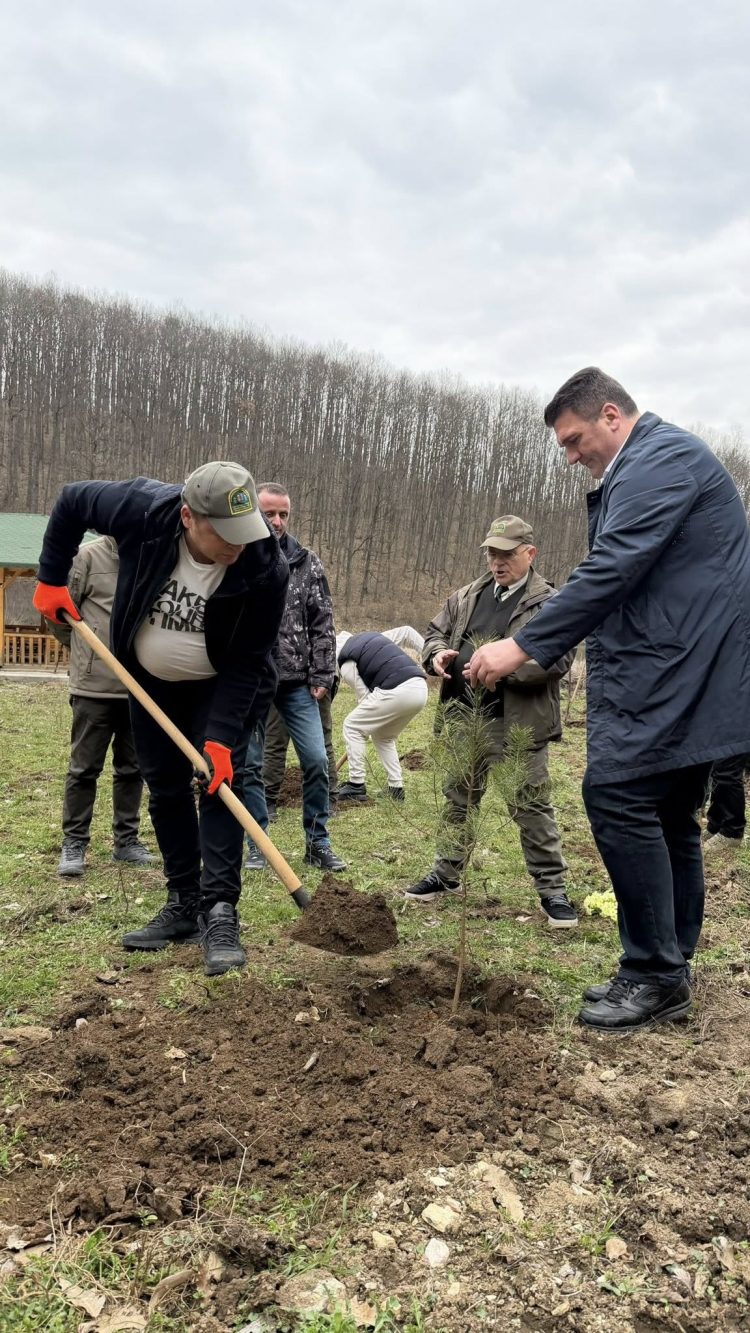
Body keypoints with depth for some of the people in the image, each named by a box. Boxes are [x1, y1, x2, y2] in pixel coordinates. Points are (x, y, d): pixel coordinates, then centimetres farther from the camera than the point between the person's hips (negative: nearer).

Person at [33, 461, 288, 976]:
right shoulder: (143, 509, -29)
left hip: (222, 687, -3)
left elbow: (246, 662, -26)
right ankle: (184, 904, 18)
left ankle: (220, 913, -11)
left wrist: (221, 736, -31)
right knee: (165, 791, 7)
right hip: (150, 681, 3)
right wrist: (51, 579, -7)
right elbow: (71, 500, -8)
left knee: (222, 784, -15)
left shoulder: (266, 567, -32)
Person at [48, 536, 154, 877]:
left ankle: (126, 840, 24)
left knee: (132, 768, 12)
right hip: (95, 686, -3)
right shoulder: (89, 556, -8)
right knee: (84, 768, 5)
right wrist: (87, 654, 7)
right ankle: (74, 843, 16)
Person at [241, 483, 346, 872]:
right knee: (249, 764, 6)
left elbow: (323, 623, 4)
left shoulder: (307, 563, 3)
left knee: (316, 760, 0)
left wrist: (322, 677, -1)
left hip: (297, 680, 2)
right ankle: (257, 845, 20)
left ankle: (318, 843, 16)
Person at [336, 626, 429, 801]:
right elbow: (407, 632, 27)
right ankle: (396, 788, 20)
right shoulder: (373, 636, 27)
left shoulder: (346, 663, 4)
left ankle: (356, 786, 7)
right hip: (420, 689, 8)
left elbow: (365, 697, 4)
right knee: (384, 737, 25)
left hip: (397, 691, -8)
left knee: (352, 727, 8)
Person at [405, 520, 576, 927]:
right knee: (458, 798, 17)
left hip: (518, 723, -6)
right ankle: (447, 873, 33)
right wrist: (438, 653, -4)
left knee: (530, 806, 1)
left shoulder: (549, 603, -6)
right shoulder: (466, 596, 14)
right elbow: (435, 631, 20)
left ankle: (552, 888, 13)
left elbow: (556, 658, -17)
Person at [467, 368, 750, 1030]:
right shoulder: (652, 464, 24)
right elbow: (622, 577, 26)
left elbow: (611, 571, -21)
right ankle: (668, 974, 20)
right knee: (668, 817, 12)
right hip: (685, 677, 11)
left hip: (671, 671, -11)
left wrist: (523, 647, -21)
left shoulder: (661, 458, -10)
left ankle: (656, 972, -5)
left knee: (617, 794, -13)